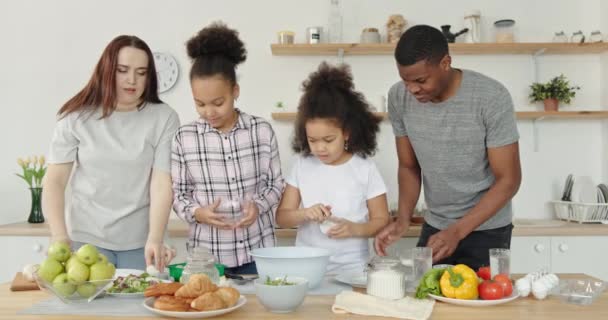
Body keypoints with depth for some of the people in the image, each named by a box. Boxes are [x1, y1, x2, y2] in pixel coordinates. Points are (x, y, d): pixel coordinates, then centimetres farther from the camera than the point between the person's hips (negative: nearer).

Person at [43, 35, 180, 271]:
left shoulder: (164, 118, -6)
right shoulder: (76, 117, -2)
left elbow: (162, 184, -12)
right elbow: (55, 181, -1)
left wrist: (155, 239, -24)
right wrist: (59, 236, -12)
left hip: (139, 242, 0)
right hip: (87, 238, 1)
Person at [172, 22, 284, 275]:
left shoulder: (262, 130, -4)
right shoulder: (184, 137, -5)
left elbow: (276, 185, 4)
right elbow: (178, 195, 2)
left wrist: (258, 205, -15)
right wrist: (197, 212, -17)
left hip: (257, 250, 1)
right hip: (206, 254, 0)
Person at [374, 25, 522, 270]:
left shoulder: (492, 98, -22)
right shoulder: (398, 98, -11)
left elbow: (508, 180, -17)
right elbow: (409, 167, 1)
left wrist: (457, 232, -25)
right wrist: (403, 219, -15)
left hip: (486, 229, -3)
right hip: (434, 227, 4)